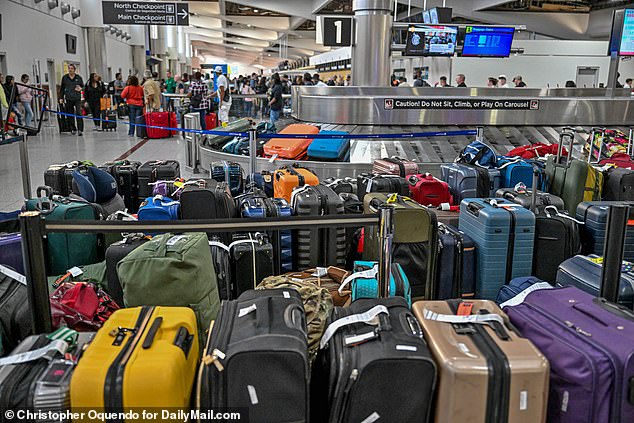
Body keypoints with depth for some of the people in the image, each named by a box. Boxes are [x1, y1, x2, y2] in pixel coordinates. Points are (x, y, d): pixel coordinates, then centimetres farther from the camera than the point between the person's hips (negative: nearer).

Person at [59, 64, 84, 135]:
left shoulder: (79, 77, 5)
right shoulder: (64, 78, 7)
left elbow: (83, 86, 15)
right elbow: (62, 88, 12)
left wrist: (80, 88, -9)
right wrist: (61, 98, 8)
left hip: (77, 98, -2)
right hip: (68, 99, 2)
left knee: (78, 113, -13)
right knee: (70, 115, 7)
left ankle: (80, 130, -13)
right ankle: (73, 129, 18)